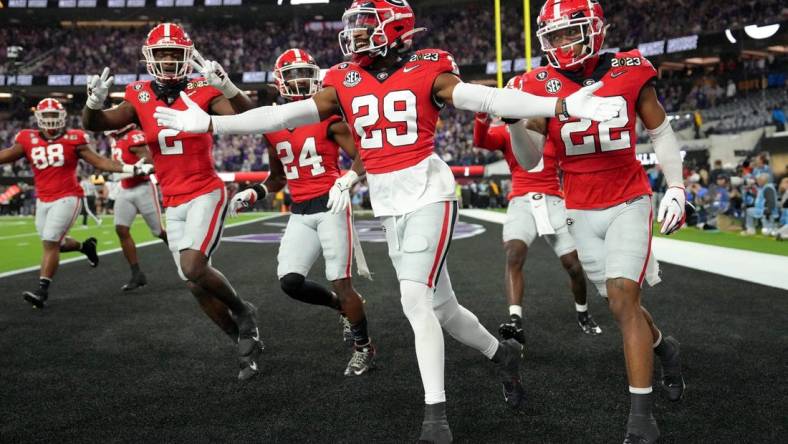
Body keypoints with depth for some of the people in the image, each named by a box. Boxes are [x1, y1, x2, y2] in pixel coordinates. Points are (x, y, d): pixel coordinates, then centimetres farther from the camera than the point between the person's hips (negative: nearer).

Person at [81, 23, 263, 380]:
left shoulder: (202, 92, -9)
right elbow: (95, 124, -6)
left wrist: (225, 85, -38)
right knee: (195, 284, 6)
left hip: (205, 194, -5)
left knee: (193, 268, -24)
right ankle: (247, 344, 23)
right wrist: (94, 102, -28)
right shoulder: (140, 98, 2)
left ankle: (243, 312, 5)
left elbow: (248, 118, -21)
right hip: (173, 204, 5)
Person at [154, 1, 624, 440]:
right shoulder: (344, 83, 6)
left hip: (427, 195, -5)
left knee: (415, 299, -16)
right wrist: (209, 123, 2)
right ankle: (503, 352, 37)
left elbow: (484, 98, -18)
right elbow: (285, 115, 5)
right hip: (387, 205, 5)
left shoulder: (427, 71, -7)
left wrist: (563, 105, -31)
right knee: (439, 306, 11)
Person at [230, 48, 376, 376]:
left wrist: (345, 183, -24)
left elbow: (363, 159, -6)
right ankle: (344, 306, 21)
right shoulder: (272, 127, 10)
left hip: (330, 206, -5)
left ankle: (364, 348, 14)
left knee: (340, 281, -6)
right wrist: (253, 194, 7)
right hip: (300, 212, 5)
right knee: (290, 281, -6)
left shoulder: (328, 117, -6)